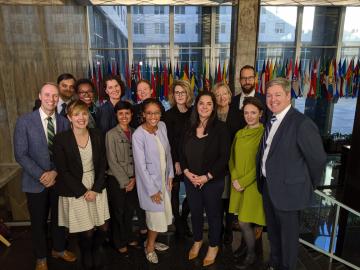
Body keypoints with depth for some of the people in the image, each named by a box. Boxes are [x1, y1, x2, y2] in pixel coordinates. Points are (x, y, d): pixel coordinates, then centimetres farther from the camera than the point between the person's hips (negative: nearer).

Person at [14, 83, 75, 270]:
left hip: (59, 180, 2)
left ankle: (59, 249, 43)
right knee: (38, 222, 14)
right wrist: (41, 176, -17)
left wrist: (55, 172, -15)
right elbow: (20, 154, -12)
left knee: (60, 218, 18)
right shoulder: (24, 121, -9)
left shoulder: (64, 122, -2)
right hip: (36, 182, -2)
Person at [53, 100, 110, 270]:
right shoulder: (61, 139, -12)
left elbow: (102, 164, 1)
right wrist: (83, 192, -11)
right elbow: (63, 171, -11)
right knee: (86, 232, 5)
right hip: (75, 192, -3)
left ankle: (96, 251, 41)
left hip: (97, 188, 3)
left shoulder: (97, 135, -2)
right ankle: (86, 256, 38)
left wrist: (95, 189, -7)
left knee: (103, 227, 7)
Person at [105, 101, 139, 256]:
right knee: (118, 212, 10)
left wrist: (134, 178, -4)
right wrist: (125, 181, -11)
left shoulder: (135, 133, 2)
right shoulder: (111, 134, -10)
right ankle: (120, 243, 29)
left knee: (130, 210, 16)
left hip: (133, 179, 4)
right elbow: (112, 162, -11)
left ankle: (129, 238, 37)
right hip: (116, 180, -4)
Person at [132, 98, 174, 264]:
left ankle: (151, 241, 43)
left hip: (164, 177, 6)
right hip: (149, 180, -6)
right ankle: (149, 247, 34)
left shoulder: (162, 126, -4)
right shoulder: (138, 135, -22)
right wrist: (152, 190, -15)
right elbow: (141, 166, -19)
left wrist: (170, 174, 5)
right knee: (157, 216, 6)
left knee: (162, 212, 18)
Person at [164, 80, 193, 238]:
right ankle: (178, 222, 28)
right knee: (175, 191, 9)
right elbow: (169, 141, -6)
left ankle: (183, 220, 29)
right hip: (175, 159, -2)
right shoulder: (169, 114, -4)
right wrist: (176, 161, -9)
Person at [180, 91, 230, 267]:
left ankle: (213, 246, 35)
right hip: (191, 179, 4)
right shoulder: (190, 128, 3)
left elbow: (224, 157, -13)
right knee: (195, 212, 18)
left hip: (213, 180, -4)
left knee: (213, 213, 12)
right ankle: (197, 241, 42)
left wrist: (207, 177, -16)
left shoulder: (220, 128, -10)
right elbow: (182, 153, 7)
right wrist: (187, 172, -8)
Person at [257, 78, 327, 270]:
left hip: (287, 189, -8)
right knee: (273, 231, 26)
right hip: (267, 187, 8)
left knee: (288, 234, 14)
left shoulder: (302, 124, -22)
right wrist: (264, 181, 9)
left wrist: (308, 186, -3)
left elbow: (318, 159, -16)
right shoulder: (271, 121, 4)